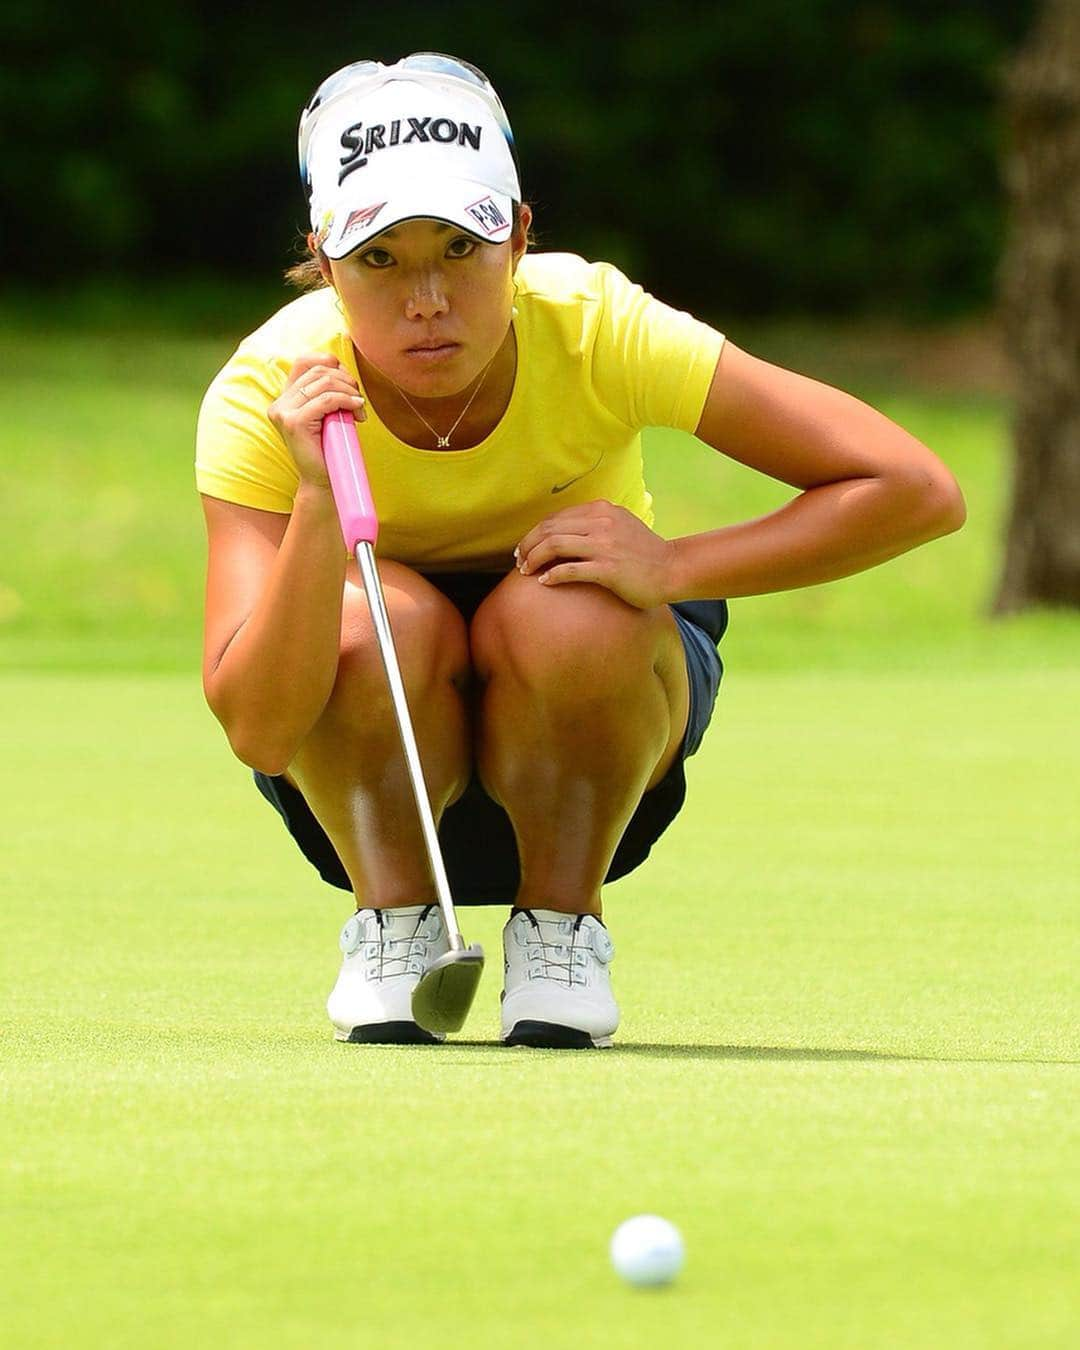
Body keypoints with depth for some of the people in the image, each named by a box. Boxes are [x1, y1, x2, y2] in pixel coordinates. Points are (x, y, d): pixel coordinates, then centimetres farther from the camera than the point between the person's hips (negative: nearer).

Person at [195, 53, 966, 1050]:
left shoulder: (597, 329, -26)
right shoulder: (267, 395, -25)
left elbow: (918, 491, -26)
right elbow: (257, 732, -33)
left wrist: (671, 567, -34)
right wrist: (318, 501, -44)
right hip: (365, 769, 0)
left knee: (567, 618, -33)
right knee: (384, 618, -33)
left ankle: (561, 927, -8)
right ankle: (392, 927, -8)